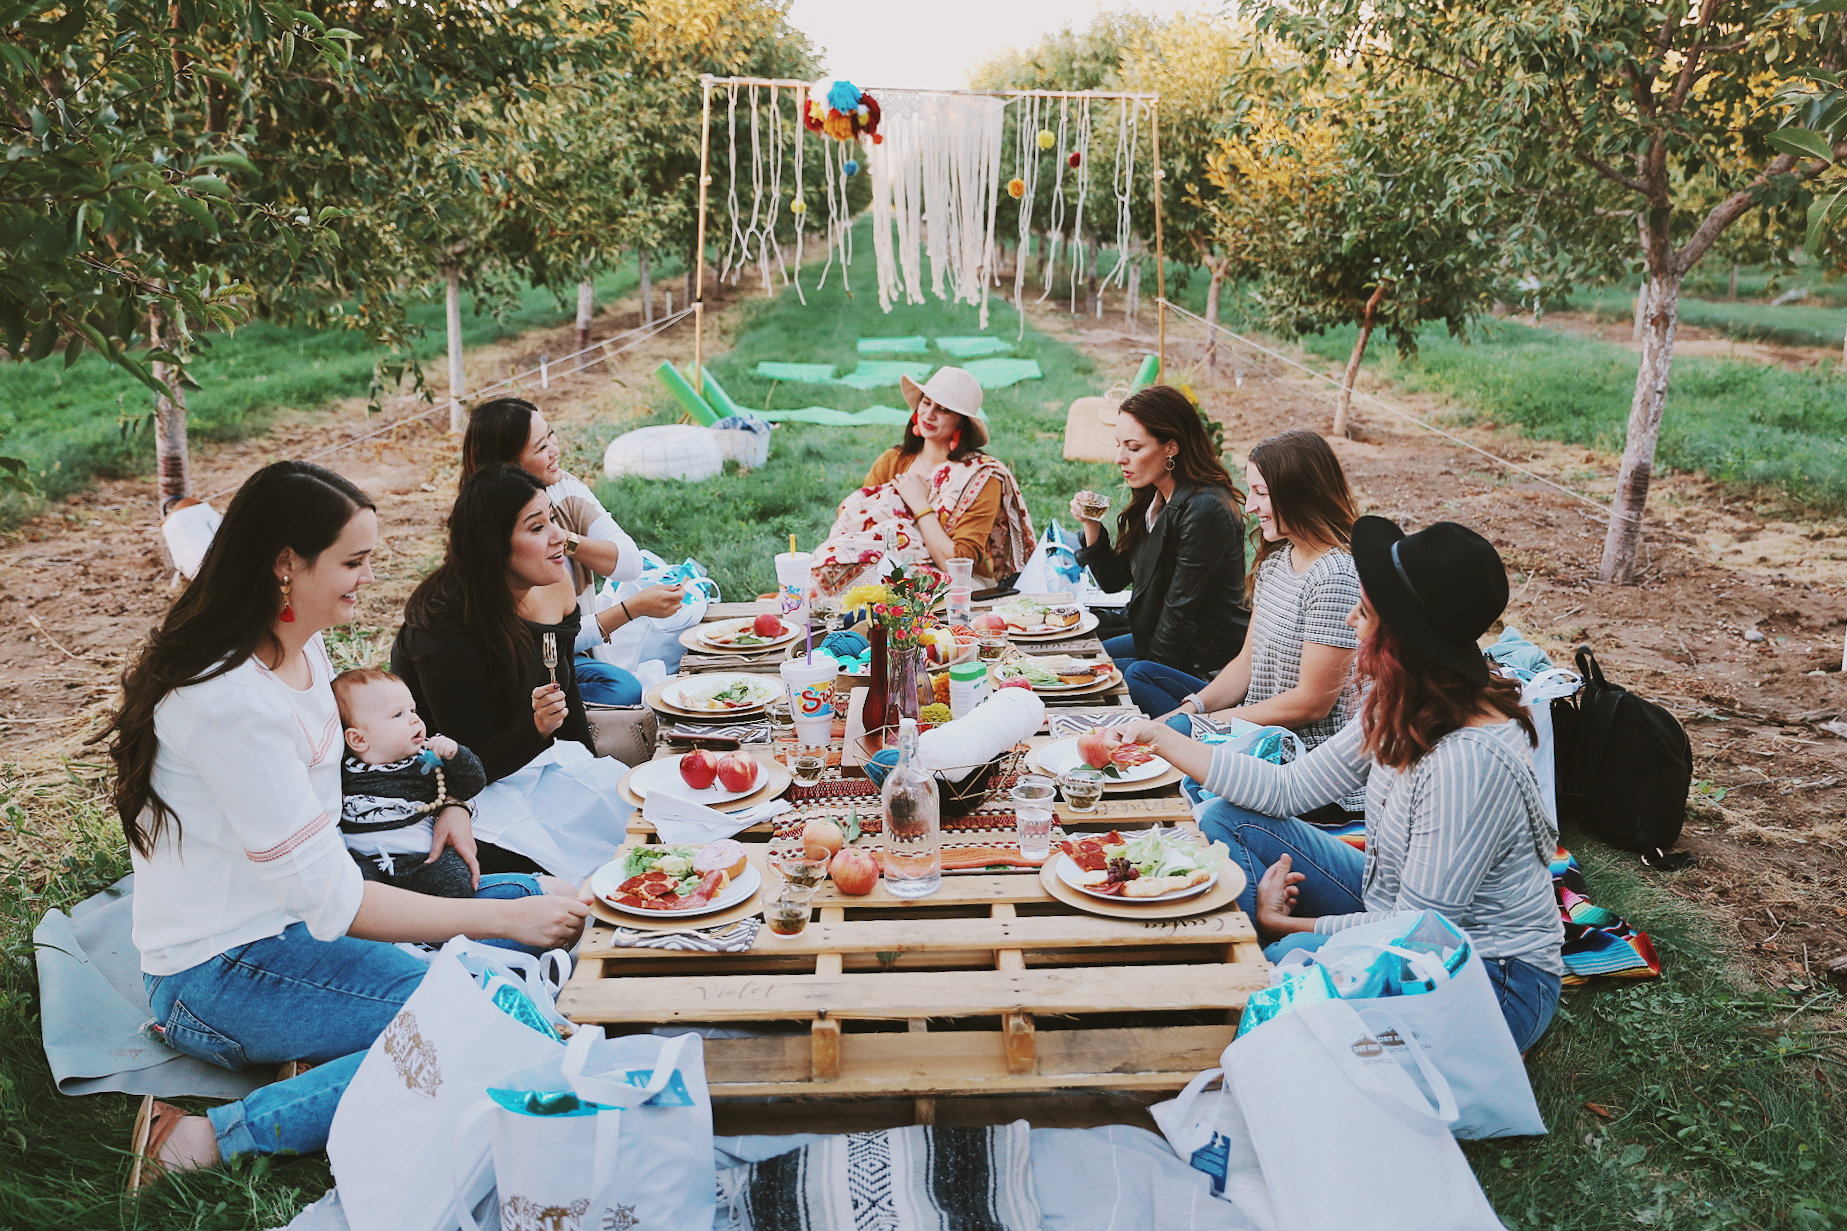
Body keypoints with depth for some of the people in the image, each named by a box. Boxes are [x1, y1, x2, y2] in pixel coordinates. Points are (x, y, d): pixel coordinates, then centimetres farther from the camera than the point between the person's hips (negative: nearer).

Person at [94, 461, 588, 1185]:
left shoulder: (303, 646, 2)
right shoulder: (232, 701, -27)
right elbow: (330, 901, -26)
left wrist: (445, 804, -1)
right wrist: (503, 919, -23)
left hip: (295, 915, 9)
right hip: (220, 974, -9)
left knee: (534, 897, 4)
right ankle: (205, 1140, -16)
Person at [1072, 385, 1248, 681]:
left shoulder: (1204, 511, -24)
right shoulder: (1154, 499, 4)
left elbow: (1181, 609, -21)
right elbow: (1113, 580, 10)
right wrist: (1092, 527, -5)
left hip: (1201, 665, -9)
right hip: (1156, 640, 9)